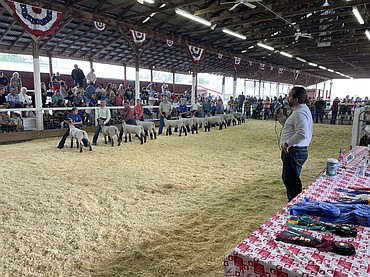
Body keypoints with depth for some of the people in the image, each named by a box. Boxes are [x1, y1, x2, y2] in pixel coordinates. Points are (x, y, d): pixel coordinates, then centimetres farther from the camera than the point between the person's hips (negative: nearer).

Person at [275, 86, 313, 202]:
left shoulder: (299, 113, -20)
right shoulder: (298, 110, 14)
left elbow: (302, 134, -32)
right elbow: (291, 127, 26)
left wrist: (287, 143, -23)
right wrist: (280, 117, 16)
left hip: (294, 152, -12)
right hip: (293, 151, 12)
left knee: (291, 181, -2)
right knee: (287, 178, 23)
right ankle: (292, 201, 37)